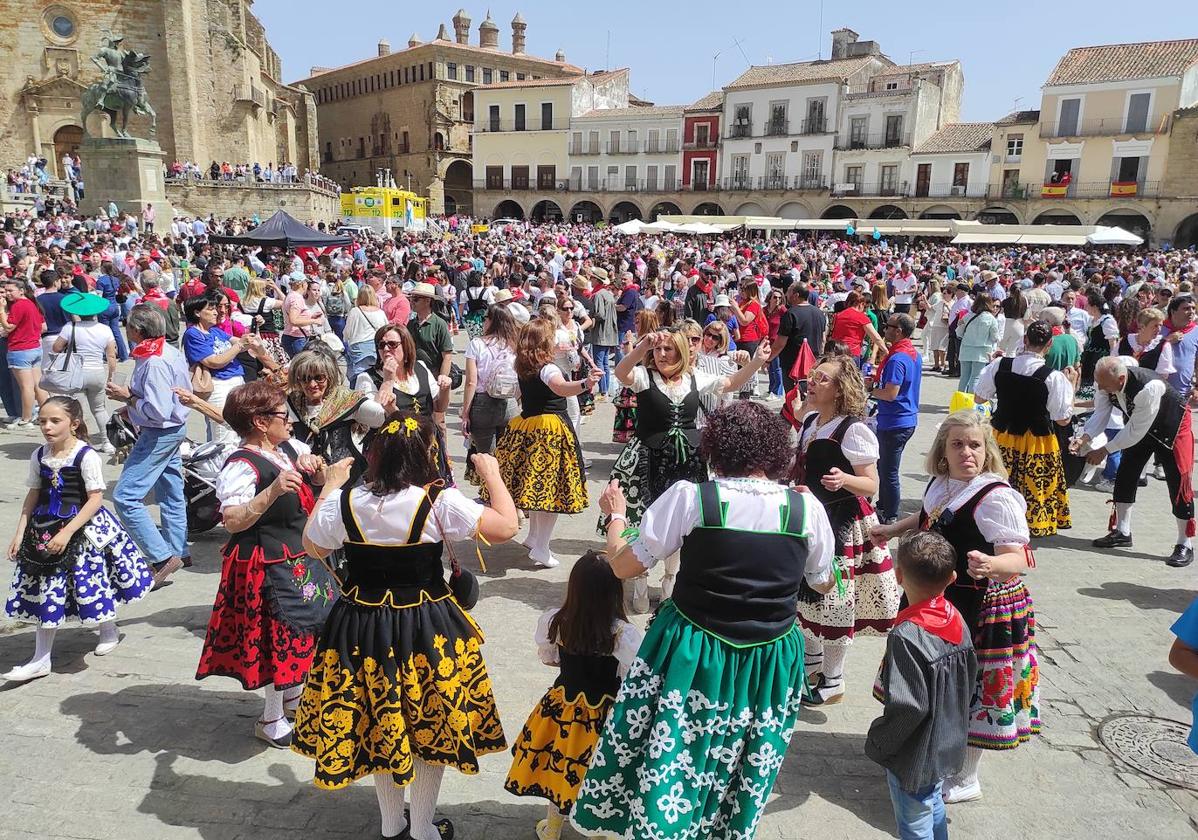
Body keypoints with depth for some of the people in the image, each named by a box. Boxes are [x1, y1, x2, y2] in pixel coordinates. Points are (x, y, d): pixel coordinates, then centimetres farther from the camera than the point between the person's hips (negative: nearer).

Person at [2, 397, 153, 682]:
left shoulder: (86, 456, -16)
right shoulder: (39, 456, 1)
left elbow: (95, 499, -17)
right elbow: (33, 495, 9)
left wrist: (67, 532, -21)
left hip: (82, 529, -5)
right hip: (45, 529, 5)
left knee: (92, 583, 5)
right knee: (44, 591, 8)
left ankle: (109, 632, 35)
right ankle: (40, 660, 17)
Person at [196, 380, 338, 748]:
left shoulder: (289, 448, 4)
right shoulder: (242, 466, -22)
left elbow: (323, 479, 13)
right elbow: (233, 521, -30)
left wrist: (313, 466, -8)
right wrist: (273, 491, -39)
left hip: (300, 558, 9)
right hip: (269, 564, -9)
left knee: (307, 624, 19)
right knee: (283, 633, 0)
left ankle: (292, 696, 42)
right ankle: (271, 721, 19)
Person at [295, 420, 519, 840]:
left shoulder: (344, 501, -9)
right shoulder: (440, 502, -19)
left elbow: (312, 547, 9)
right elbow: (506, 527, -15)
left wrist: (329, 487, 16)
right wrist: (492, 474, -2)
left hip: (361, 627, 3)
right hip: (426, 629, -3)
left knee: (379, 724, 21)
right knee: (430, 725, 16)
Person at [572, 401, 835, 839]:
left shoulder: (690, 497, -15)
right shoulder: (807, 507, -8)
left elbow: (623, 565, -7)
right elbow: (824, 583, 9)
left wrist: (616, 514, 11)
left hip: (690, 653, -3)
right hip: (769, 662, 3)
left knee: (664, 759, 14)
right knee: (743, 773, 23)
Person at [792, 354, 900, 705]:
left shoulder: (853, 429, -17)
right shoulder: (809, 421, 7)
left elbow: (872, 485, -17)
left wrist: (844, 480, -33)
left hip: (841, 524, -8)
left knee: (833, 600, 2)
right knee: (805, 593, 17)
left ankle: (833, 682, 20)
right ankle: (812, 663, 38)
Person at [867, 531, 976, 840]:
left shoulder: (906, 636, -32)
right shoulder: (956, 620, -8)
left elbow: (907, 708, -31)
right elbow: (969, 679, 4)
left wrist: (877, 742, -15)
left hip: (915, 757, -7)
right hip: (948, 744, 8)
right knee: (934, 807, 28)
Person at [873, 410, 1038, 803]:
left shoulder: (996, 497, -24)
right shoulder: (940, 484, 1)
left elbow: (1019, 560, -27)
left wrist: (990, 566, -46)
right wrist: (894, 528, 27)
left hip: (981, 608, -8)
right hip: (937, 599, 8)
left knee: (970, 689, 7)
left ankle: (965, 780, 27)